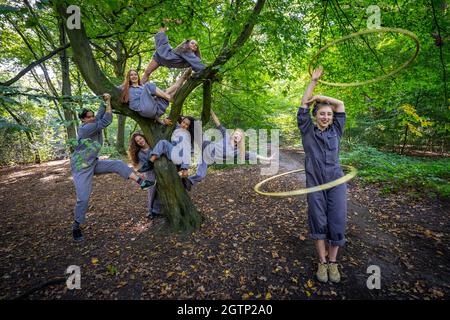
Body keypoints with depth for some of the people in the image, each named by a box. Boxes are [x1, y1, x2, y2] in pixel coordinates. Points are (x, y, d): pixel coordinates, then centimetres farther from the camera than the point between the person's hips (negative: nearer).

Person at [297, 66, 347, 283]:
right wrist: (313, 81, 10)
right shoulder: (308, 130, 8)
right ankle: (322, 261, 20)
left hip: (336, 181, 2)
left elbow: (340, 105, 13)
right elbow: (303, 106, 6)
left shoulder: (335, 131, 13)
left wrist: (319, 97, 14)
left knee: (337, 222, 2)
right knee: (318, 222, 5)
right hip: (314, 182, -1)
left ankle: (333, 262, 20)